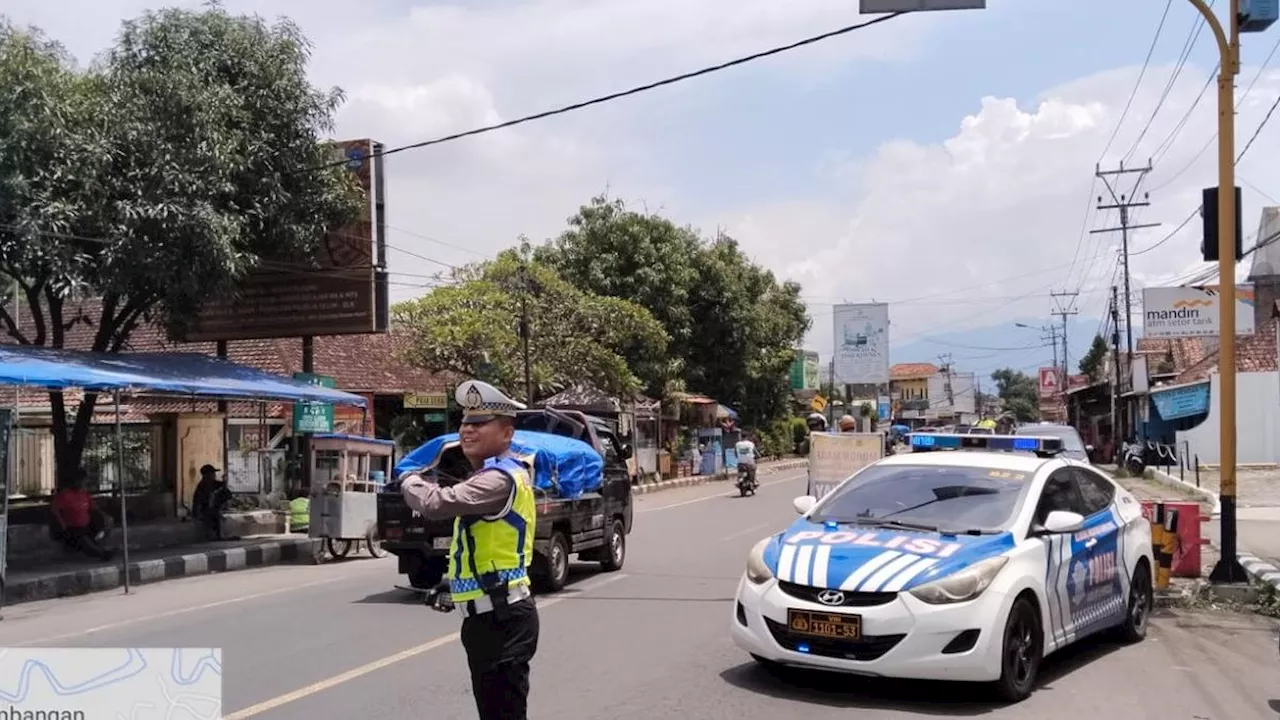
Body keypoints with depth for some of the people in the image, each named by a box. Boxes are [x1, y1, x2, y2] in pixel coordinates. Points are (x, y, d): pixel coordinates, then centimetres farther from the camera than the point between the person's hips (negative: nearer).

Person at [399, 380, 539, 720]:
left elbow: (436, 503, -32)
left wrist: (408, 479, -9)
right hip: (487, 618, 11)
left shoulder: (500, 479, -20)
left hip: (503, 620, -11)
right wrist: (451, 585, 13)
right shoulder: (493, 476, 15)